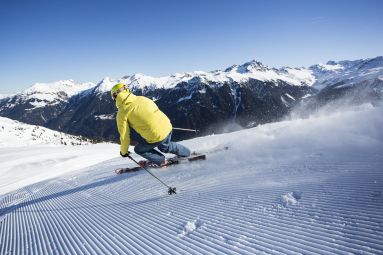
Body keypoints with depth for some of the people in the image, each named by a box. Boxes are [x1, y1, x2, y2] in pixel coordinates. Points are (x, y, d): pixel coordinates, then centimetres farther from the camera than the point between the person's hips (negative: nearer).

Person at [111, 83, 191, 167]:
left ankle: (161, 161, 25)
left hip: (156, 136, -6)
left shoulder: (122, 112, -3)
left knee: (139, 149, 23)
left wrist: (123, 152, 17)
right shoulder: (141, 98, 11)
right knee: (165, 147, 37)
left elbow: (124, 136, 1)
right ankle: (186, 153, 51)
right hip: (167, 127, 6)